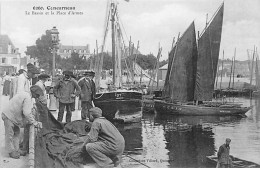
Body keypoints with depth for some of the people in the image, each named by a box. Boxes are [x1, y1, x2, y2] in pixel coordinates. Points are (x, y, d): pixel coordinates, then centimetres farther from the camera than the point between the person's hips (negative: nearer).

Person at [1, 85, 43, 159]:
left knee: (17, 133, 17)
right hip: (8, 116, -11)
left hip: (14, 116, 11)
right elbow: (27, 113, -28)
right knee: (10, 134, 2)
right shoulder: (27, 98, -25)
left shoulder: (25, 95, 7)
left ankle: (16, 149, 28)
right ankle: (11, 151, 13)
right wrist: (34, 122, -21)